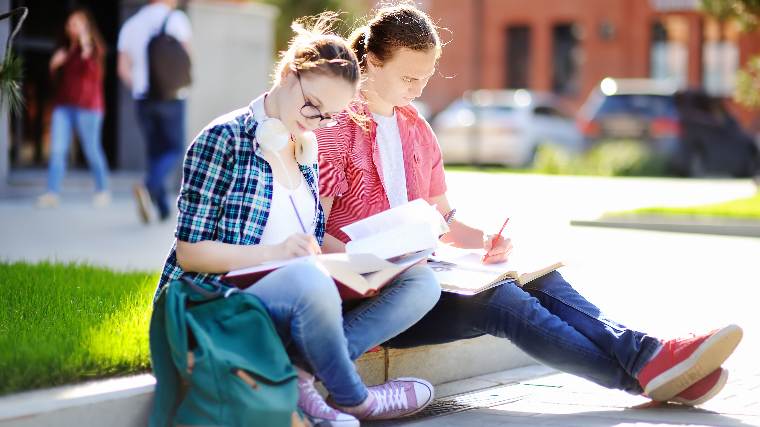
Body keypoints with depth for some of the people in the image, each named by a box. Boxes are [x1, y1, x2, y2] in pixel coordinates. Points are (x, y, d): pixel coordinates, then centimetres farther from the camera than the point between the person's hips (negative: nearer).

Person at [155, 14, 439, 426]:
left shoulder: (307, 149, 15)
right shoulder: (225, 139, -7)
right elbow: (189, 251, -11)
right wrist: (273, 254, -23)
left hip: (297, 300, 8)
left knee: (420, 281, -7)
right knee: (307, 280, -40)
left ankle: (301, 373, -23)